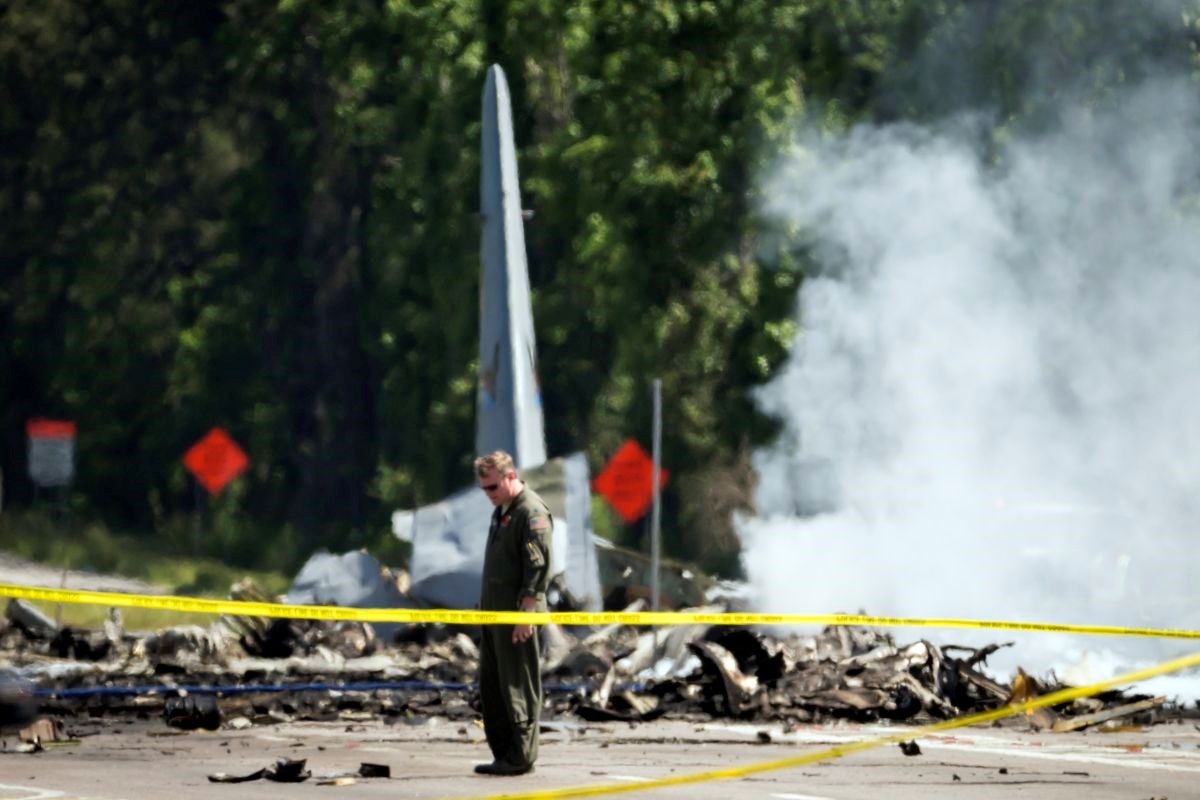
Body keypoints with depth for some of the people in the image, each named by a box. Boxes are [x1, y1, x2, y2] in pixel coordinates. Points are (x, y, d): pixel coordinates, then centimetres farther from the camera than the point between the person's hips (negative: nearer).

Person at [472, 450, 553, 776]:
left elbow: (538, 567, -19)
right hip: (494, 612, 10)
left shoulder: (532, 513, -13)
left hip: (517, 614, -10)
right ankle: (502, 753, 17)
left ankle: (521, 757, -3)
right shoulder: (501, 511, 18)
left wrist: (526, 613, -23)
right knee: (491, 685, 12)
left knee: (518, 686, -6)